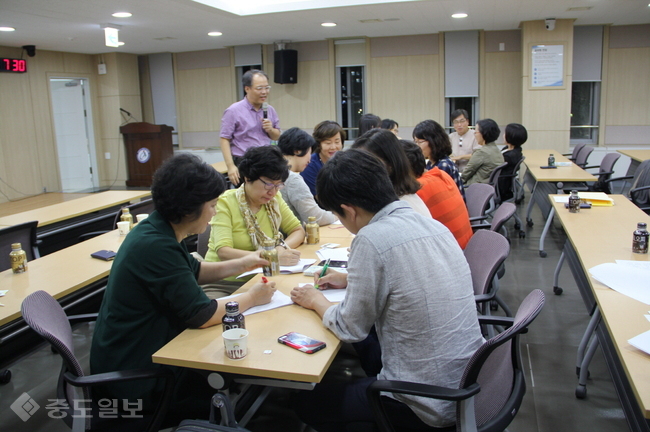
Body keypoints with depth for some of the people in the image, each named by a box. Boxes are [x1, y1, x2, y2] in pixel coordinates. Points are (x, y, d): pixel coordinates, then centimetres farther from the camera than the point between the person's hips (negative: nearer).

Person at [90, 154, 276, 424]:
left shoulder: (157, 230, 0)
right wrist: (251, 298, -10)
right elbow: (201, 316, -25)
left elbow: (193, 272, 18)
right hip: (133, 380, -9)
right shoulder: (156, 246, -30)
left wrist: (242, 264, 9)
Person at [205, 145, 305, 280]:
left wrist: (282, 248, -13)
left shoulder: (275, 199, 5)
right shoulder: (225, 203, -12)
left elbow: (299, 231, 10)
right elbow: (223, 252, -23)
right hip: (226, 279, -5)